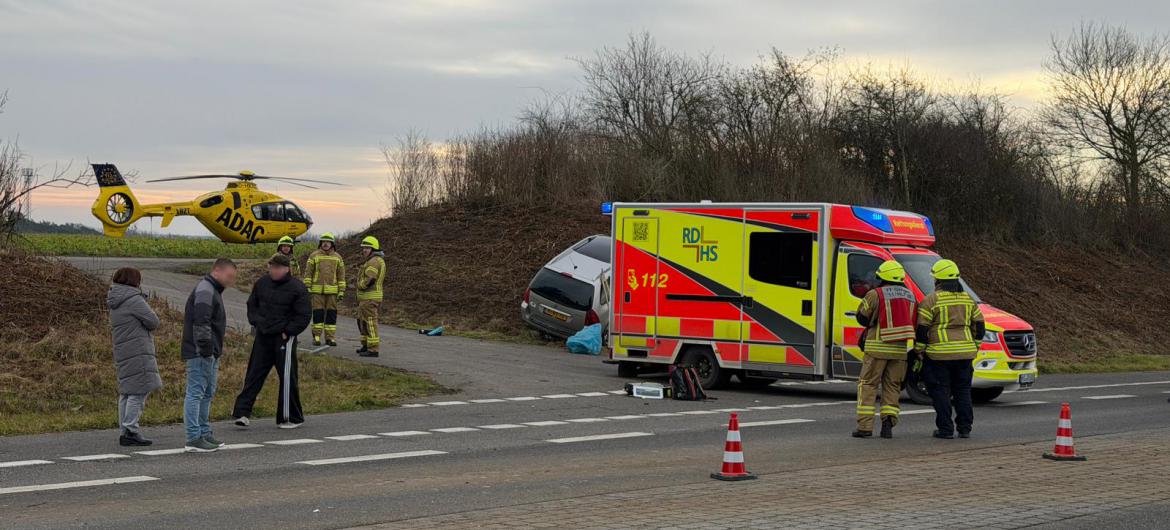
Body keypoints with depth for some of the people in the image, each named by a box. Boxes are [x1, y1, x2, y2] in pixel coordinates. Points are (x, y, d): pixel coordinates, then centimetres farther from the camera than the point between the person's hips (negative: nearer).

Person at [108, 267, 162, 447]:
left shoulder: (115, 304, 16)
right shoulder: (134, 300, -12)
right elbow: (153, 322, -13)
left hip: (122, 351, 9)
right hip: (138, 352, -9)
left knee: (126, 392, 13)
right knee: (139, 391, -8)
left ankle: (125, 432, 16)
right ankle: (130, 432, -11)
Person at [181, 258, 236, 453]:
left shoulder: (213, 291, 20)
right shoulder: (204, 291, -14)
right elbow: (201, 323, -22)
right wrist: (206, 350, -23)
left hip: (209, 354, 11)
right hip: (200, 354, -11)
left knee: (208, 393, 16)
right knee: (196, 393, -9)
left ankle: (205, 433, 23)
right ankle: (194, 438, -10)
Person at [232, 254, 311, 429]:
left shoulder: (297, 288, -9)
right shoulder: (262, 283, 6)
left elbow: (303, 316, -7)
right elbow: (252, 304, 20)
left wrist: (287, 332, -12)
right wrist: (256, 322, 5)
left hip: (284, 338, -4)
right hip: (262, 337, 5)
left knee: (287, 378, 1)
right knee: (254, 375, 2)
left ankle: (291, 418, 11)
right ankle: (242, 412, 1)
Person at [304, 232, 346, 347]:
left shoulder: (337, 257, 8)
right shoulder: (314, 256, 2)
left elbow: (341, 275, 9)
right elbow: (308, 272, 1)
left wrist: (341, 291, 3)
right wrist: (307, 288, -6)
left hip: (332, 290, 2)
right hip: (317, 290, -2)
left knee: (331, 314, 2)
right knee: (318, 313, -3)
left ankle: (330, 337, 8)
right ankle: (316, 337, 3)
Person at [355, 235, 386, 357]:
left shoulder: (374, 261, -17)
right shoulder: (377, 260, 17)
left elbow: (369, 280, -26)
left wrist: (360, 286, -6)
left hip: (369, 298, -11)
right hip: (366, 298, 11)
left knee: (370, 323, -8)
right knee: (362, 321, 20)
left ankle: (373, 349, -7)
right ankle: (366, 345, 29)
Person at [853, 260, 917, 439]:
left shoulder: (875, 295, -7)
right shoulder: (910, 296, 11)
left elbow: (862, 318, -2)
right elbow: (914, 323, 14)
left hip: (878, 347, -4)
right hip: (902, 349, 4)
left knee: (868, 384, 3)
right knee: (892, 386, 13)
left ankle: (865, 426, -3)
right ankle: (888, 422, 1)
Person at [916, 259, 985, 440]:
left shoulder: (931, 300, -5)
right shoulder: (968, 299, 11)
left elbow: (922, 330, -6)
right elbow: (979, 327, 14)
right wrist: (974, 348, 23)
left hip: (940, 355, -5)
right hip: (965, 353, 5)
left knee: (941, 392, 2)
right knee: (963, 390, 13)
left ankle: (945, 429, 0)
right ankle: (965, 428, 13)